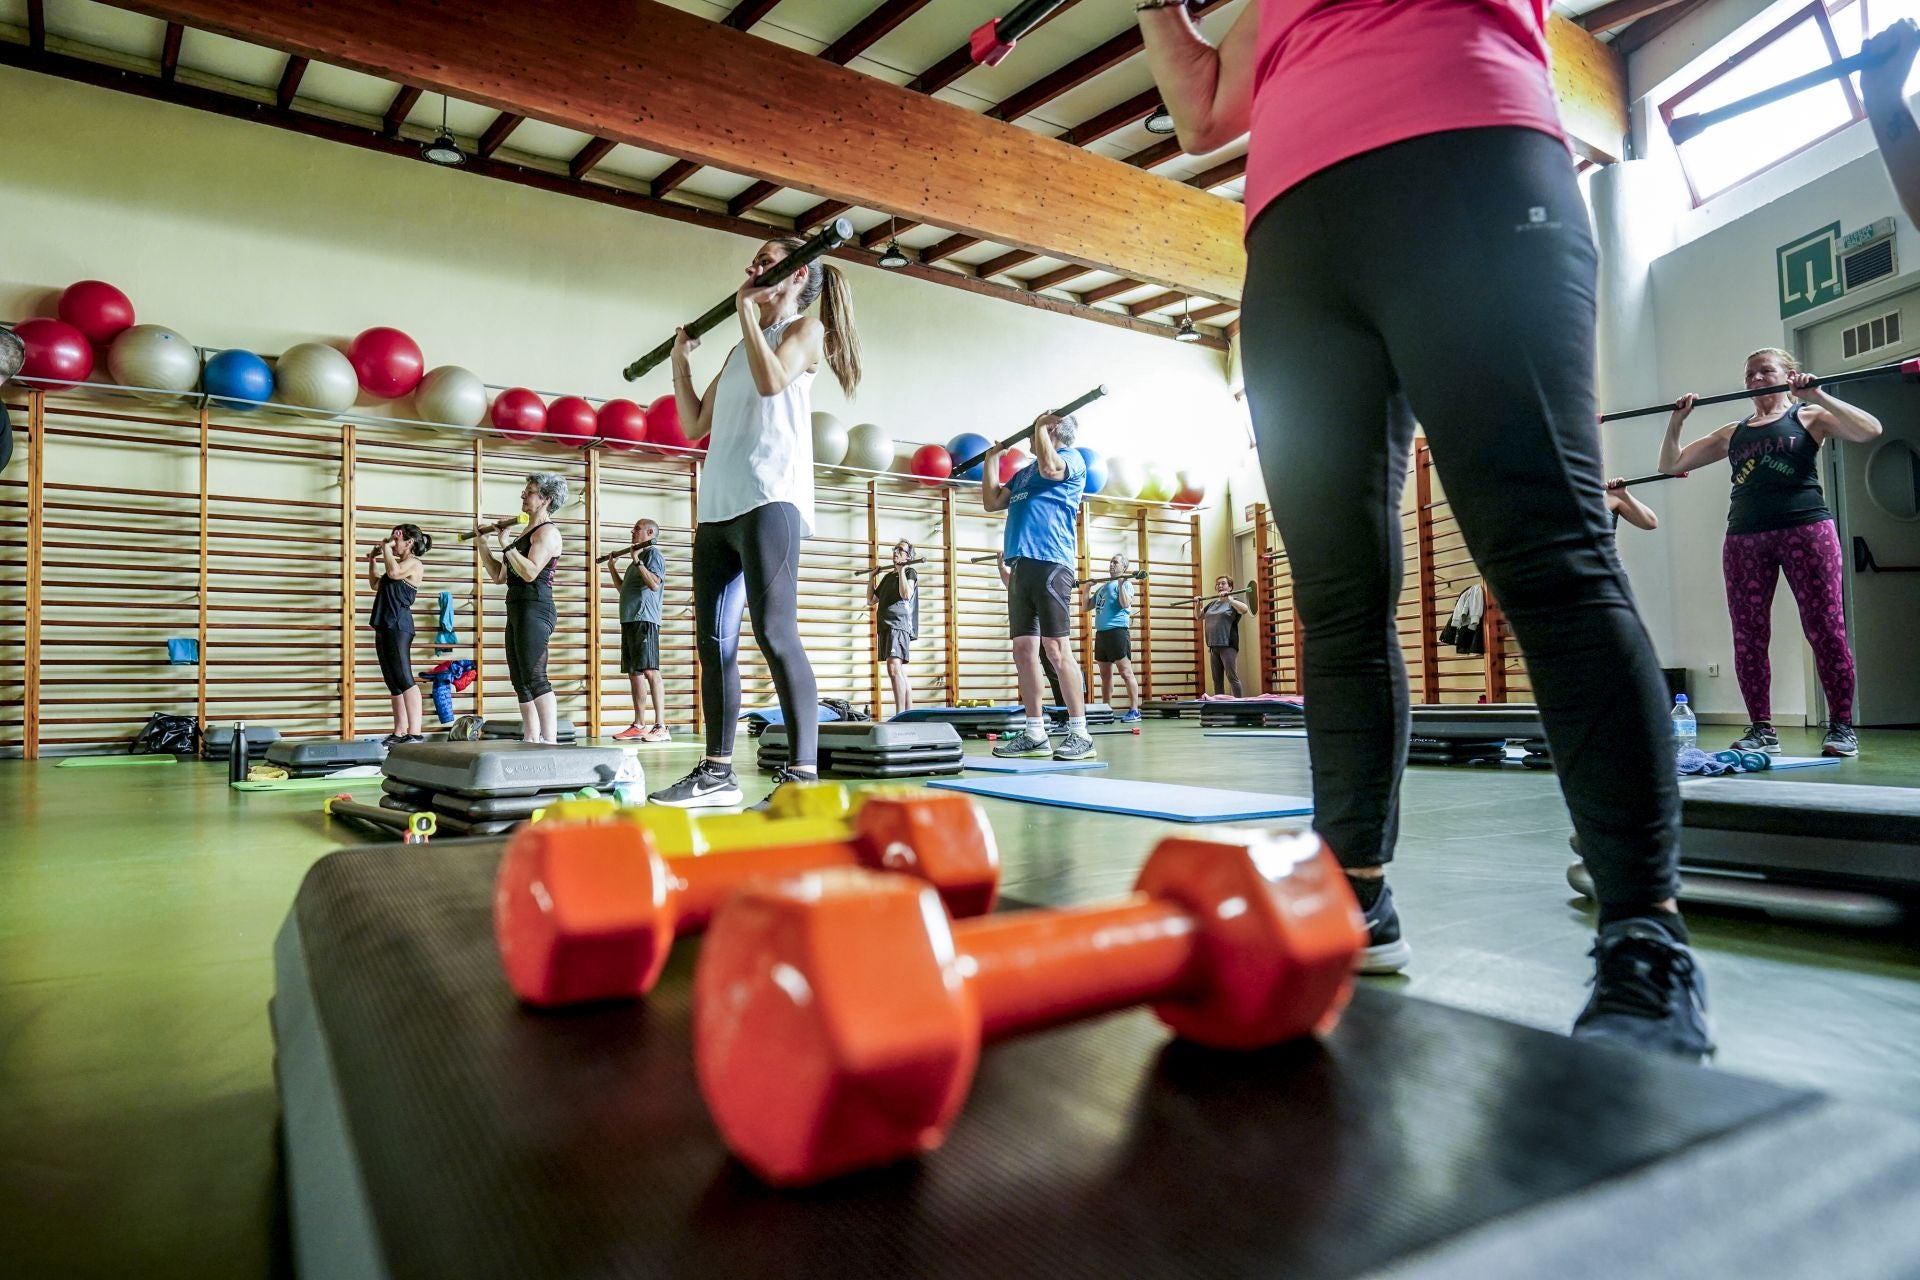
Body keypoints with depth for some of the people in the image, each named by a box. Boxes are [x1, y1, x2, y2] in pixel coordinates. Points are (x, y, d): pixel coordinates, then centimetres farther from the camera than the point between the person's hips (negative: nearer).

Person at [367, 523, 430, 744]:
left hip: (398, 628, -10)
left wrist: (386, 547, -10)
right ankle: (400, 732, 13)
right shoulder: (399, 564, 23)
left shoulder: (414, 563, -4)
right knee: (394, 683, 9)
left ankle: (415, 733, -20)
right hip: (385, 627, 10)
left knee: (404, 680, -16)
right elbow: (375, 584, 33)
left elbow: (393, 572, -25)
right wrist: (372, 560, 23)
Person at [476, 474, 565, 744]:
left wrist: (506, 545, -16)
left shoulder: (547, 531, -7)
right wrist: (482, 545, 18)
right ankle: (531, 741, 14)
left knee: (534, 678, -16)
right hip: (517, 610, 10)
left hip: (534, 609, -10)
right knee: (520, 681, 10)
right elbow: (499, 575, 22)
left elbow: (530, 572, -21)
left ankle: (550, 742, -19)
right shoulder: (525, 532, 21)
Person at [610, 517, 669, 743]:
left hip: (645, 619, -10)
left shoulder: (653, 554, -2)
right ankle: (639, 725, 12)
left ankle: (660, 726, -19)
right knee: (634, 673, 8)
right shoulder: (637, 557, 25)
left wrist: (637, 561, -17)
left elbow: (654, 583, -18)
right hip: (629, 620, 10)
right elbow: (624, 589, 29)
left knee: (650, 672, -15)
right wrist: (612, 569, 21)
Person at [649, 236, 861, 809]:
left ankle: (804, 776, -17)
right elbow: (696, 424, 27)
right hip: (718, 507, 8)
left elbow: (771, 381, -15)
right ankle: (717, 772, 11)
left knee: (774, 633, -17)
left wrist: (746, 311, -2)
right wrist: (680, 360, 21)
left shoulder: (807, 328, 7)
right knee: (714, 640, 5)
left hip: (769, 501, -8)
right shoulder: (742, 346, 28)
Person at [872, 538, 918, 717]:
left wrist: (901, 570, -14)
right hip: (886, 626, 9)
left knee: (894, 669, -21)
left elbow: (906, 594, -17)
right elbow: (872, 599, 26)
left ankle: (900, 715, -26)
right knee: (900, 672, 9)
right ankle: (909, 713, 13)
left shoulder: (909, 572, 1)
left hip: (899, 625, -9)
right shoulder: (888, 576, 23)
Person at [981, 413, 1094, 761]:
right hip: (1020, 565, 8)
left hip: (1050, 563, -8)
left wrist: (1040, 426, -6)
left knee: (1055, 647, -12)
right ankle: (1034, 734, 9)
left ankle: (1080, 733, -10)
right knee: (1023, 649, 4)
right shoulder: (1024, 472, 27)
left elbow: (1050, 468, -19)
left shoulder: (1071, 457, 3)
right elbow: (992, 502, 25)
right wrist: (992, 457, 29)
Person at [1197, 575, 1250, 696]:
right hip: (1213, 646, 7)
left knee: (1232, 677, -10)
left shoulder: (1234, 600, -1)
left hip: (1228, 645, -7)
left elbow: (1245, 610, -21)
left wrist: (1229, 599, -25)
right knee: (1217, 679, 10)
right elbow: (1199, 616, 28)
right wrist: (1197, 605, 10)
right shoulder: (1212, 604, 19)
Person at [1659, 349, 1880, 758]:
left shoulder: (1808, 417, 10)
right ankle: (1761, 729, 7)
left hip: (1805, 529, -3)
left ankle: (1841, 727, 4)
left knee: (1826, 631, -4)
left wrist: (1818, 395, -9)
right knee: (1748, 639, 0)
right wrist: (1677, 419, 9)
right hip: (1744, 538, 4)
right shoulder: (1733, 432, 20)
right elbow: (1671, 463, 20)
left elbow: (1870, 430, -6)